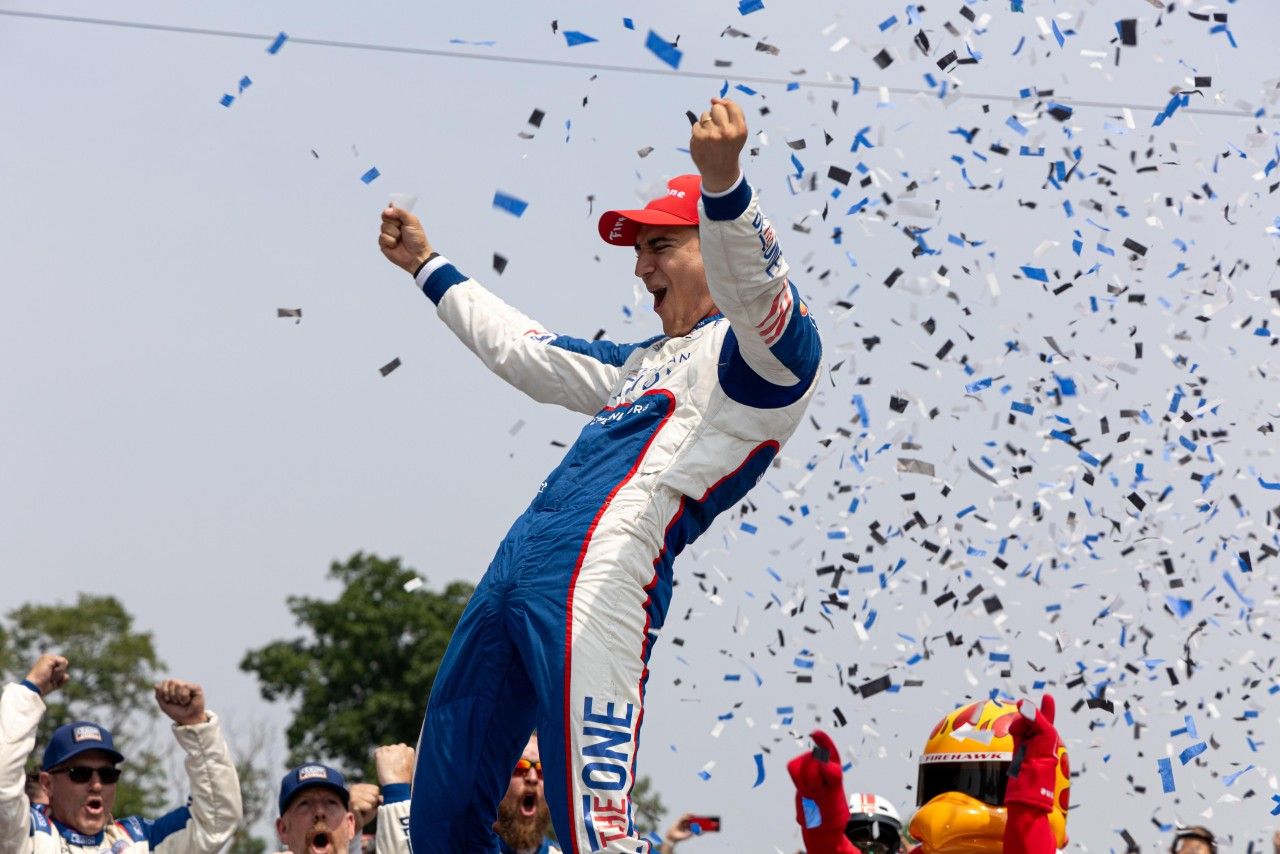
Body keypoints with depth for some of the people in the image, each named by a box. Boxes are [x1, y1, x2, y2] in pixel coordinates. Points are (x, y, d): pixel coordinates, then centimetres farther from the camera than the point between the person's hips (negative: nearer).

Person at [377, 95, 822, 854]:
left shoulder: (770, 355, 2)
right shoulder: (646, 363, 31)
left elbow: (755, 290, -22)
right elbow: (527, 354, 45)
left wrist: (723, 183, -40)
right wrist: (430, 270, 53)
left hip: (601, 576, -10)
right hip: (518, 569, 10)